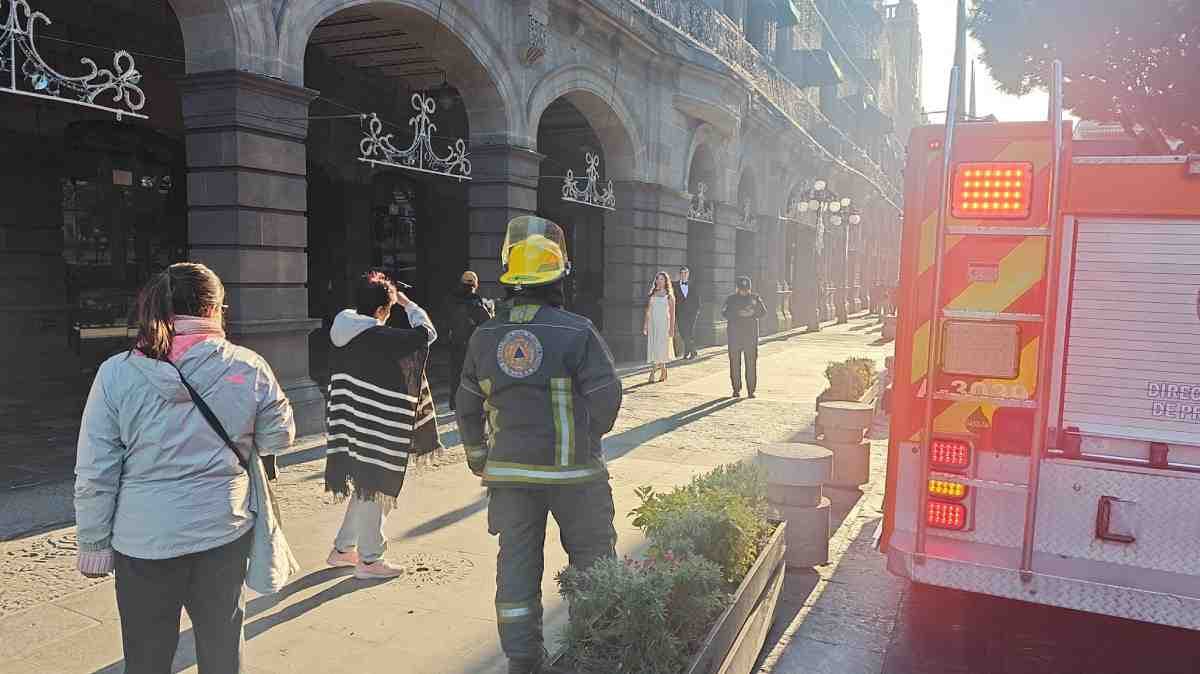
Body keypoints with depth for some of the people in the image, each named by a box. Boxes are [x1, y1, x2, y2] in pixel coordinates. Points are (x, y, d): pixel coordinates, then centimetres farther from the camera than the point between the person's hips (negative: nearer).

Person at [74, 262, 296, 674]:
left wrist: (93, 545, 4)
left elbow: (94, 475, -7)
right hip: (225, 531, 1)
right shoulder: (249, 368, -10)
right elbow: (279, 438, 4)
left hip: (144, 539, 0)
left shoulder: (116, 373, -10)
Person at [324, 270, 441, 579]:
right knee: (375, 490, 5)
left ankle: (343, 548, 32)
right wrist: (407, 303, -1)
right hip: (376, 428, -8)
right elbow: (427, 332, -13)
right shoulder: (380, 338, -20)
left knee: (365, 487, 22)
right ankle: (369, 560, 16)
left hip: (351, 424, 8)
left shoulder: (343, 332, 4)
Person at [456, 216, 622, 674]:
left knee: (516, 561, 12)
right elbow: (607, 395, -13)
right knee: (592, 553, 14)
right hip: (571, 471, -4)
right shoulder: (576, 332, -14)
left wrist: (478, 458, 21)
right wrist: (587, 440, 6)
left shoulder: (485, 337, 1)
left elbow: (467, 407, 9)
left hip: (508, 469, 4)